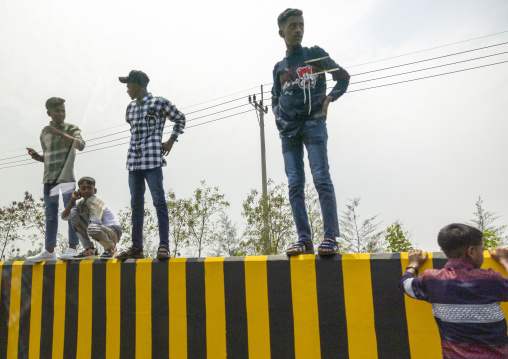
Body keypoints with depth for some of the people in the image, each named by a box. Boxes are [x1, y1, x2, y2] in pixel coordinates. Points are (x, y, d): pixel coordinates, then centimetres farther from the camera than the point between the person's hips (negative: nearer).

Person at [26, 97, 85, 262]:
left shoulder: (71, 128, 2)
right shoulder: (44, 133, 16)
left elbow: (80, 145, -17)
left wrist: (59, 133, -21)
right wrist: (37, 157, 2)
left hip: (67, 176, -5)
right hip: (49, 178, 5)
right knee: (50, 215, 7)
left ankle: (72, 248, -6)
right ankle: (49, 250, 11)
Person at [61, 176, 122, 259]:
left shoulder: (95, 202, -17)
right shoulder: (81, 204, 7)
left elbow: (95, 222, -29)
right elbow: (64, 217, 3)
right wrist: (72, 200, -7)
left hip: (114, 233, -8)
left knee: (93, 229, -41)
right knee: (73, 216, 3)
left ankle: (111, 248, -7)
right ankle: (89, 249, 3)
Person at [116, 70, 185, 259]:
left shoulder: (159, 103, 1)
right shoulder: (130, 107, 18)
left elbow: (180, 118, 9)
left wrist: (171, 141, 2)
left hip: (152, 159, -7)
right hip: (133, 160, 7)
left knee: (159, 201, -9)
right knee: (136, 204, 8)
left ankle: (164, 245, -7)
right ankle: (137, 247, 14)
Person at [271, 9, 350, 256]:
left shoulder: (315, 54, 11)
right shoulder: (279, 67, 20)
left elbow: (343, 77, 14)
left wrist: (329, 99, -1)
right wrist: (278, 115, 10)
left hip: (313, 124, -3)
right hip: (288, 130, 4)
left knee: (321, 179, -13)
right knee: (295, 185, -4)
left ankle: (331, 238, -10)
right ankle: (304, 239, -2)